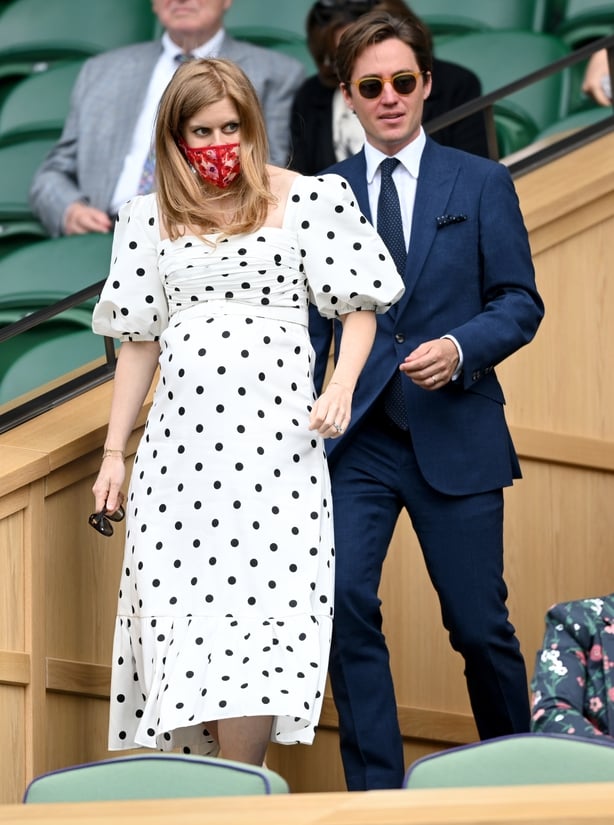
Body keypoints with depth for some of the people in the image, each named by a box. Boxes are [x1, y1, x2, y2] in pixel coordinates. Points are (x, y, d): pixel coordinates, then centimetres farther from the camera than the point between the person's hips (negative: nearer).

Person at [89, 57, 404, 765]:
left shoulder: (307, 200, 4)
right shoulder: (151, 217, 14)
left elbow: (358, 304, 6)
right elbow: (139, 340, 18)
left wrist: (342, 387, -11)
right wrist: (113, 453, 16)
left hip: (276, 435, -3)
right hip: (181, 435, 3)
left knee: (258, 608, -11)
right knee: (182, 610, -4)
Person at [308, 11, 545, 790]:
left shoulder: (482, 183, 4)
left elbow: (520, 302, 1)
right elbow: (312, 321, 10)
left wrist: (460, 347, -17)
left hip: (454, 434, -1)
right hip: (357, 439, 1)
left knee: (479, 623, 4)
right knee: (342, 600, -15)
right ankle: (376, 789, -5)